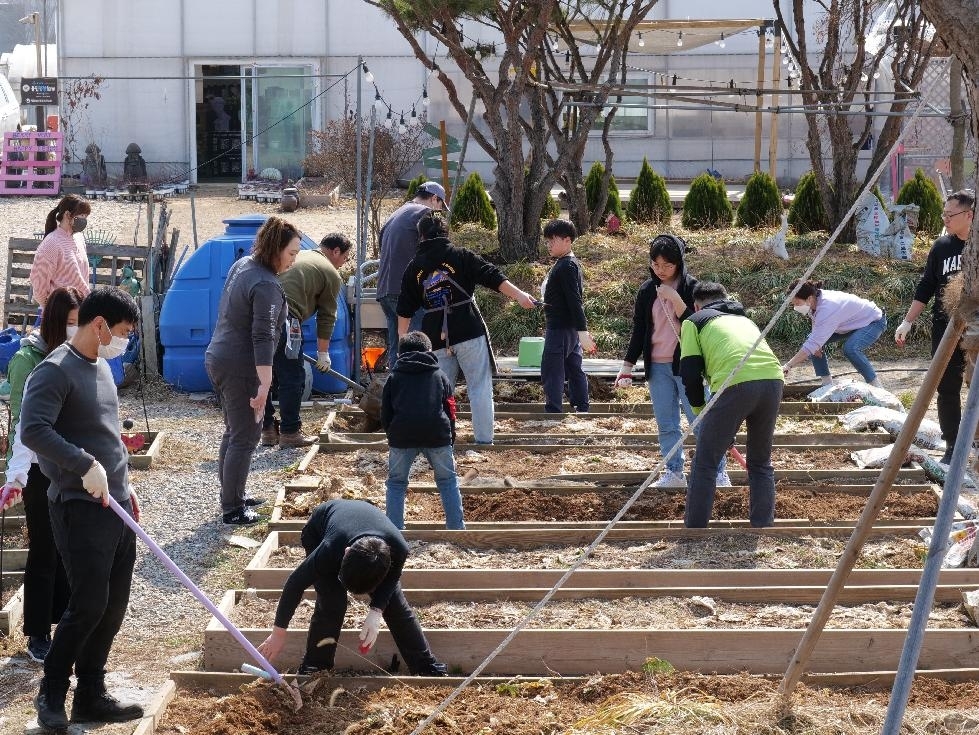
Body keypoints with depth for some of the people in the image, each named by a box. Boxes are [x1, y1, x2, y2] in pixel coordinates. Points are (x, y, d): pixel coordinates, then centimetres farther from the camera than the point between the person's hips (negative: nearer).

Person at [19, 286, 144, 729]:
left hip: (114, 505, 9)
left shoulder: (101, 367, 15)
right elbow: (33, 431, -27)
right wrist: (85, 466, -30)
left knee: (114, 606, 10)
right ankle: (51, 693, 8)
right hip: (80, 509, -9)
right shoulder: (55, 371, -14)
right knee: (88, 605, -8)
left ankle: (91, 696, 19)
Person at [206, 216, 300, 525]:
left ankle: (231, 494, 32)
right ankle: (232, 509, 3)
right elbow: (262, 338, -26)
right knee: (245, 438, -1)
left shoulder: (241, 266, 8)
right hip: (241, 369, -10)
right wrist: (264, 384, -28)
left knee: (234, 431, 21)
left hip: (217, 359, 10)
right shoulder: (267, 286, -21)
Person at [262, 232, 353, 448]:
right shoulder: (332, 274, 8)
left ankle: (268, 430, 24)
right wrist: (323, 352, 19)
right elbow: (326, 317, 10)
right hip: (284, 319, -7)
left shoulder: (298, 256, 28)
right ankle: (290, 432, 9)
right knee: (292, 378, 4)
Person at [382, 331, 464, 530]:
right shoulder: (440, 376, 20)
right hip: (437, 435, 0)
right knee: (448, 481, 15)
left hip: (401, 435, 0)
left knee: (396, 483, 14)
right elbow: (450, 410, 16)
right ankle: (456, 528, 11)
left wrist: (391, 435, 30)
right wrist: (450, 438, 22)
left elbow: (385, 414, 17)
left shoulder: (394, 377, 19)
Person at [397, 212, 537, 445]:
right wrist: (519, 295, -15)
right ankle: (484, 439, -3)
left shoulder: (414, 267, 11)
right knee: (480, 387, 1)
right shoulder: (461, 256, 2)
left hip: (436, 339, 3)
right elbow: (493, 277, -10)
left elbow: (405, 309, 15)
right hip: (469, 332, -3)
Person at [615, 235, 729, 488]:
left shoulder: (692, 287, -4)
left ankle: (718, 473, 1)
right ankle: (673, 472, 14)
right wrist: (627, 366, 5)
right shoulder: (647, 290, 7)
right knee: (666, 425, 7)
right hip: (657, 367, 4)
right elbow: (638, 331, 11)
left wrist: (675, 299, -20)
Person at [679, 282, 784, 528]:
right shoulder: (744, 319, 37)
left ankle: (694, 531, 10)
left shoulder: (694, 321, 20)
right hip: (773, 378, 5)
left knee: (705, 464, 8)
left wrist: (700, 410, 24)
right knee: (761, 463, 22)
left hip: (735, 383, -5)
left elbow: (690, 372, 9)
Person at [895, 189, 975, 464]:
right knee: (947, 390, 5)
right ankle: (952, 448, 12)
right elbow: (926, 287, 8)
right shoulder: (942, 246, 2)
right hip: (946, 330, 3)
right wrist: (908, 322, 4)